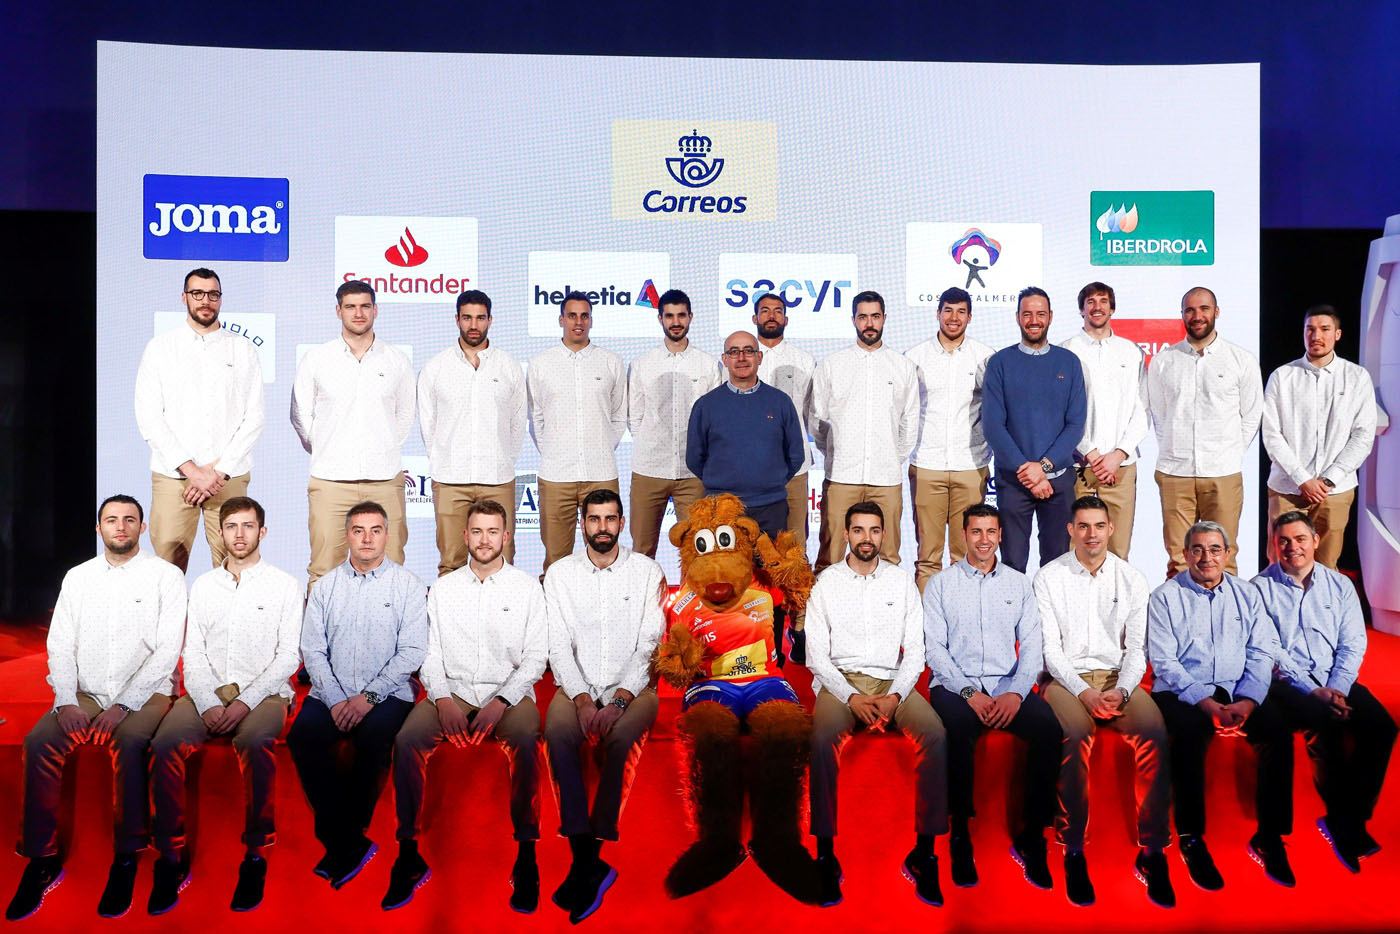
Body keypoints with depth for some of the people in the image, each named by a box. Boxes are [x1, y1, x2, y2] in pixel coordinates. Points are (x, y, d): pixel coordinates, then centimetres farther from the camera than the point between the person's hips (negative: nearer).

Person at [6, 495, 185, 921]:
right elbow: (60, 644, 9)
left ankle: (126, 859, -19)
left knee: (129, 742, -33)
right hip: (85, 694, 4)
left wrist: (124, 705, -15)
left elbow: (168, 650, -6)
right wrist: (66, 701, -8)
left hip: (144, 694, -4)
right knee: (39, 742, -23)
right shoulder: (78, 577, 14)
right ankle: (41, 859, -12)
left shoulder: (166, 575, 1)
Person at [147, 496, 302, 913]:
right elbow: (193, 653, 10)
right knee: (165, 745, -26)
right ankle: (171, 856, -15)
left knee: (255, 743, -35)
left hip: (263, 692, -3)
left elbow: (289, 656, 0)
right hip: (208, 691, 3)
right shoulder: (203, 585, 17)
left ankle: (256, 855, -23)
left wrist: (245, 702, -12)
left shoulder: (284, 585, 7)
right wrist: (208, 704, -8)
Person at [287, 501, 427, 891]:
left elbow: (412, 650, -3)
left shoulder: (408, 584, 3)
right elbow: (312, 648, 5)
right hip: (331, 691, 3)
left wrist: (369, 696, -13)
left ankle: (337, 838, -10)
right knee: (302, 736, -25)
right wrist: (335, 700, -9)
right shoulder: (326, 585, 12)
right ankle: (351, 845, -18)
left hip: (387, 692, -2)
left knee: (373, 739, -31)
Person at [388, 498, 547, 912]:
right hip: (451, 691, 2)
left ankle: (527, 854, -23)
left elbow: (536, 656, 3)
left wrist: (502, 701, -12)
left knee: (525, 740, -34)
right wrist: (442, 699, -9)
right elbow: (430, 652, 9)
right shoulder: (443, 588, 14)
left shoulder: (527, 587, 8)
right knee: (406, 740, -27)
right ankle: (409, 853, -16)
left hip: (508, 694, -2)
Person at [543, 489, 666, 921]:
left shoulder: (647, 571, 5)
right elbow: (558, 644, 2)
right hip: (577, 685, 1)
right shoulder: (560, 573, 9)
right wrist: (582, 698, -13)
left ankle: (587, 860, -23)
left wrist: (620, 699, -15)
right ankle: (589, 862, -28)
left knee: (622, 737, -33)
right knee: (557, 732, -31)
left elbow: (650, 643, -2)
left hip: (632, 686, -1)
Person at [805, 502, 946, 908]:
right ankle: (825, 854, -22)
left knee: (935, 735, -27)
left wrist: (895, 696, -10)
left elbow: (914, 651, 8)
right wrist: (852, 698, -12)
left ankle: (923, 852, -18)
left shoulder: (902, 581, 11)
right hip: (839, 682, -1)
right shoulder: (826, 582, 7)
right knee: (823, 739, -33)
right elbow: (816, 654, 2)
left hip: (893, 682, 2)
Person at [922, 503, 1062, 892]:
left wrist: (1016, 692, -10)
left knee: (1048, 726, -28)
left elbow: (1032, 645, 8)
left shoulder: (1019, 584, 15)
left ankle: (1032, 834, -14)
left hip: (1008, 686, 2)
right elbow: (934, 647, 0)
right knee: (959, 725, -36)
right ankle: (960, 833, -19)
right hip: (955, 685, -2)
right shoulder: (940, 584, 8)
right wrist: (969, 693, -14)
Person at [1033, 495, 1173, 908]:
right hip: (1066, 677, -2)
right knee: (1075, 735, -33)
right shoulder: (1049, 577, 3)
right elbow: (1050, 647, -1)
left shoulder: (1132, 579, 10)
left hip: (1119, 678, 2)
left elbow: (1137, 648, 7)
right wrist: (1083, 691, -14)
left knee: (1155, 732, -28)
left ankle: (1152, 850, -17)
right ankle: (1073, 850, -20)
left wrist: (1120, 690, -10)